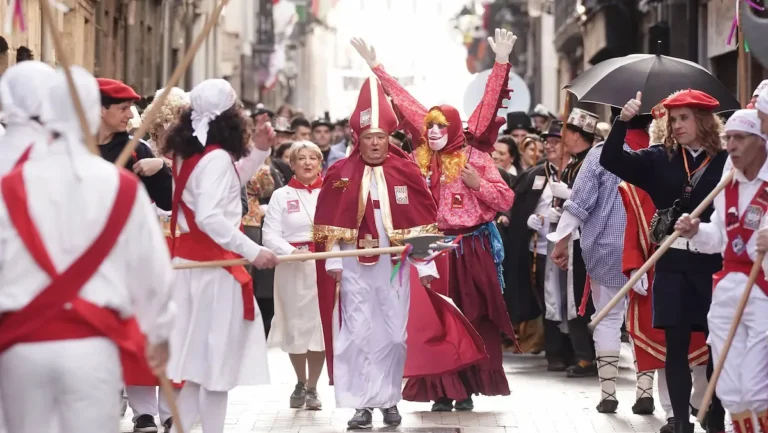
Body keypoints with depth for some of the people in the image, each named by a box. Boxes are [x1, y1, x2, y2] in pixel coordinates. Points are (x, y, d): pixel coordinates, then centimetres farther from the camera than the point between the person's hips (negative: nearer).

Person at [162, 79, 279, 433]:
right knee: (217, 355, 0)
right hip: (213, 266, -9)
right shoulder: (216, 157, -18)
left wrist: (257, 151, 17)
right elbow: (210, 217, -28)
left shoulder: (189, 154, 10)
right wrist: (253, 251, -27)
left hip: (189, 259, 9)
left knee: (197, 352, 12)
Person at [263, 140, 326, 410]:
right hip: (292, 267, 1)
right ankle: (300, 383, 28)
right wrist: (292, 251, -18)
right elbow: (270, 234, -1)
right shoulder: (281, 196, 6)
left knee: (320, 324, -2)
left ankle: (312, 387, 13)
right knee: (295, 324, 7)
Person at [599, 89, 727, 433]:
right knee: (676, 347, 3)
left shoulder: (727, 161, -3)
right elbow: (611, 160, -2)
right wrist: (623, 121, -14)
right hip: (672, 265, 2)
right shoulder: (660, 159, 5)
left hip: (714, 265, -2)